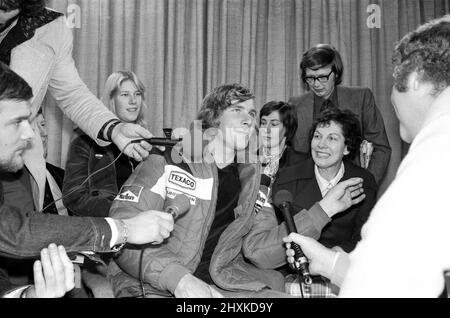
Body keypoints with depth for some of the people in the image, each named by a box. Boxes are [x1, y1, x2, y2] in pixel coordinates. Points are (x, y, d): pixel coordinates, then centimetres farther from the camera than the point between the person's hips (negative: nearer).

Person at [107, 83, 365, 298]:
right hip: (154, 287, -5)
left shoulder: (250, 178, 14)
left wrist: (324, 208, 4)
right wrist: (179, 278, -25)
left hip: (223, 286, 5)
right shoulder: (167, 161, -2)